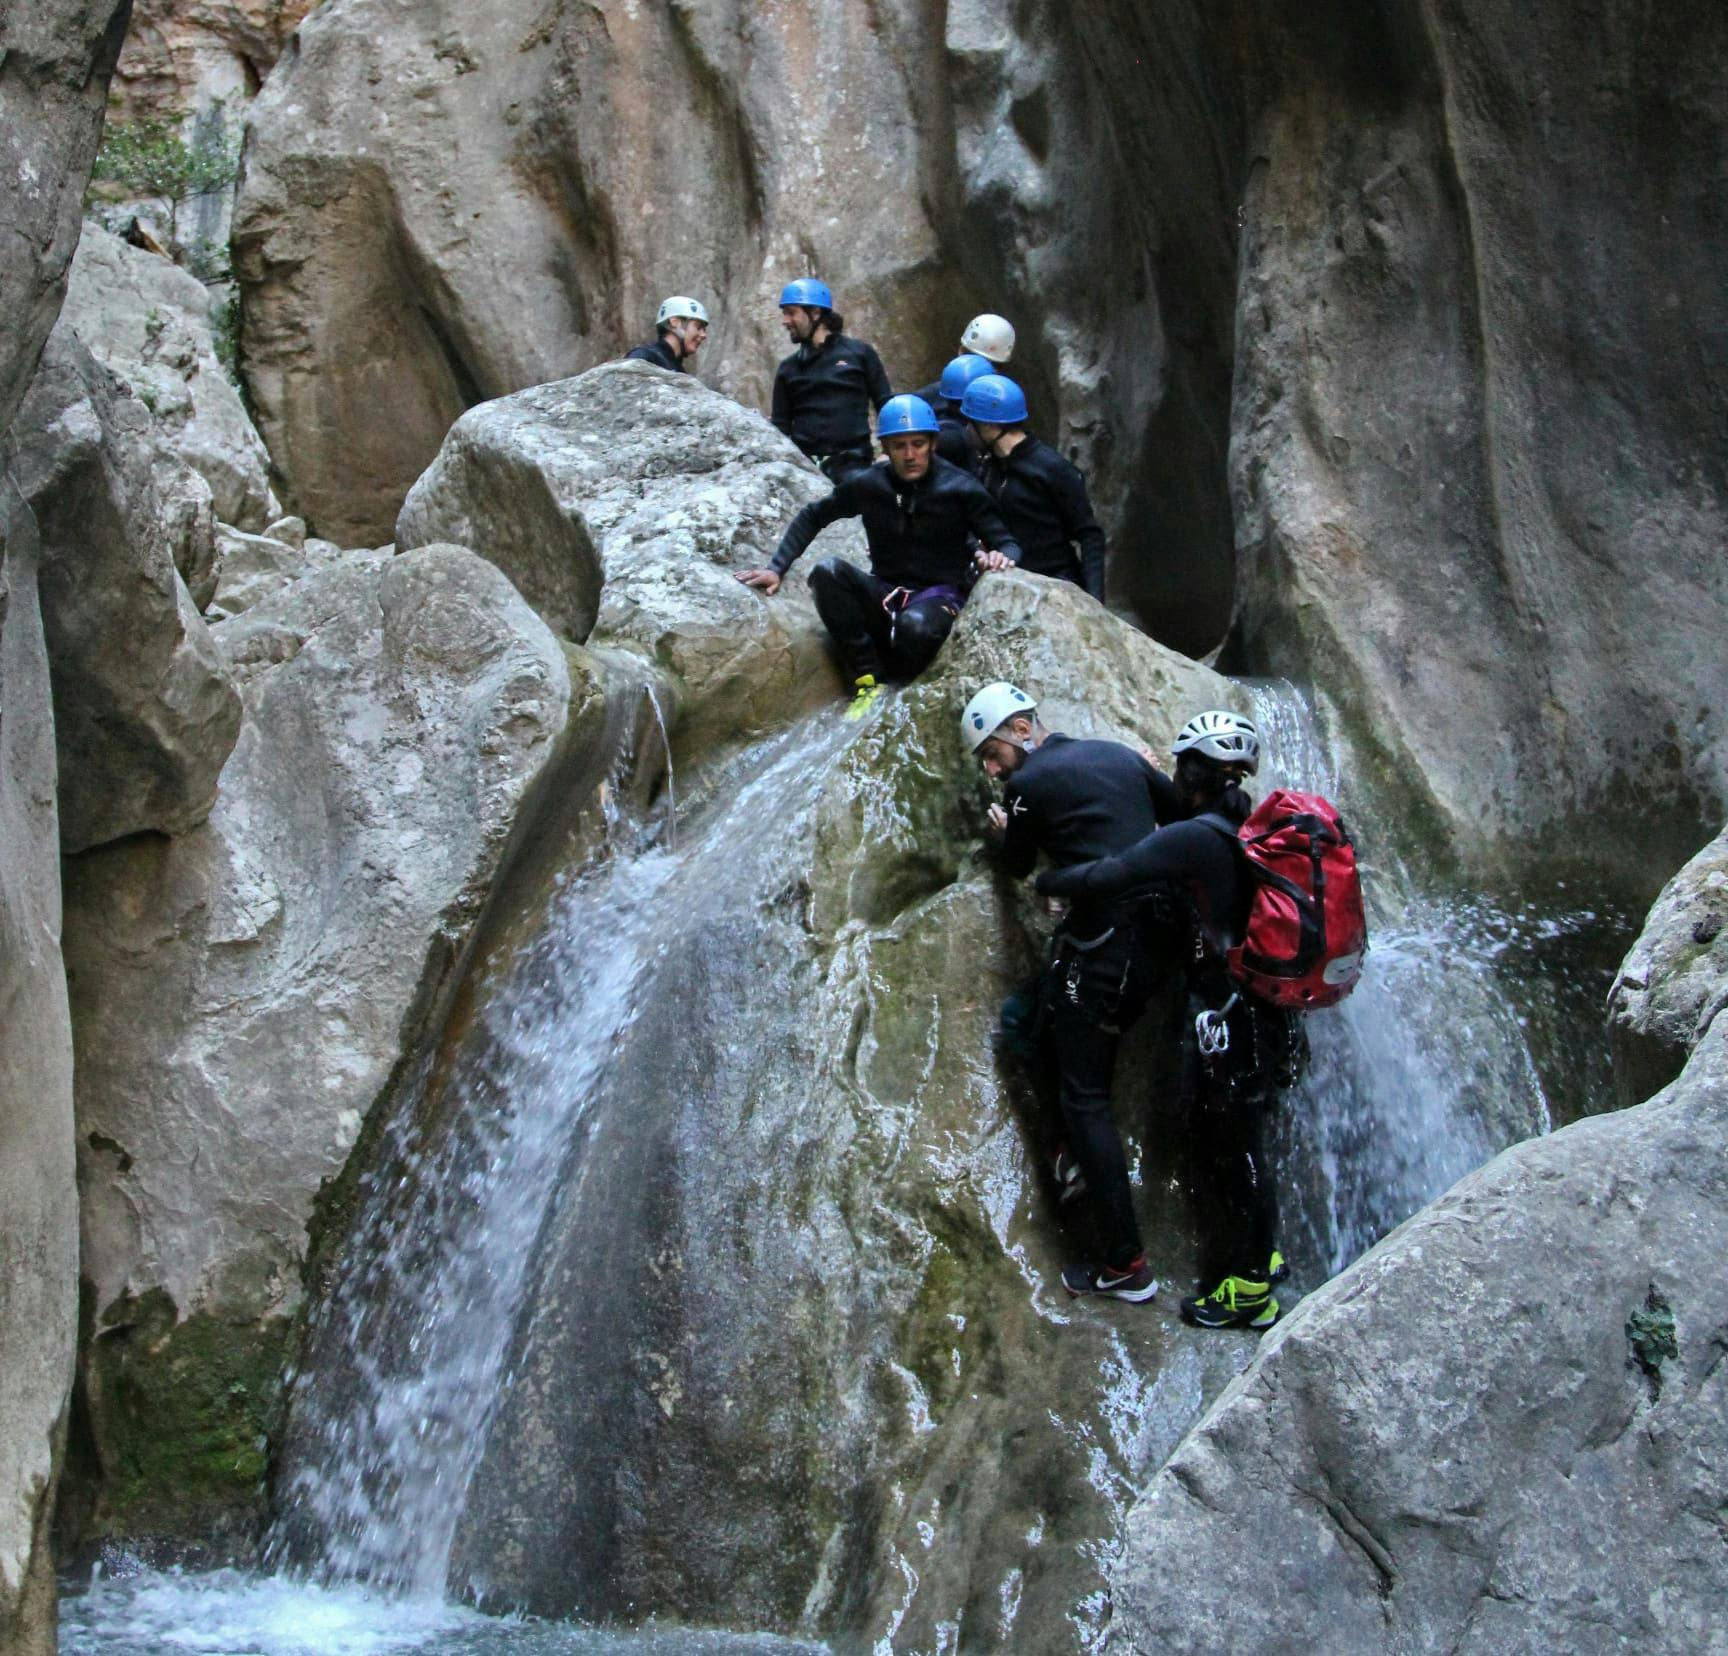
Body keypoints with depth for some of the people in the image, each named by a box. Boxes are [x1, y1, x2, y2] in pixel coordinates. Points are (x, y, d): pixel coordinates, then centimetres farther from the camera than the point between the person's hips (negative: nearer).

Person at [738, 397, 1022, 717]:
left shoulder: (960, 490, -7)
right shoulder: (867, 486, 0)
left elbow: (1006, 542, -7)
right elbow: (812, 517, 13)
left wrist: (1001, 556, -32)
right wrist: (776, 569, 3)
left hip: (938, 596, -3)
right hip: (885, 595, 3)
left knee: (915, 625, -40)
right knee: (828, 571, -27)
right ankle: (867, 680, -23)